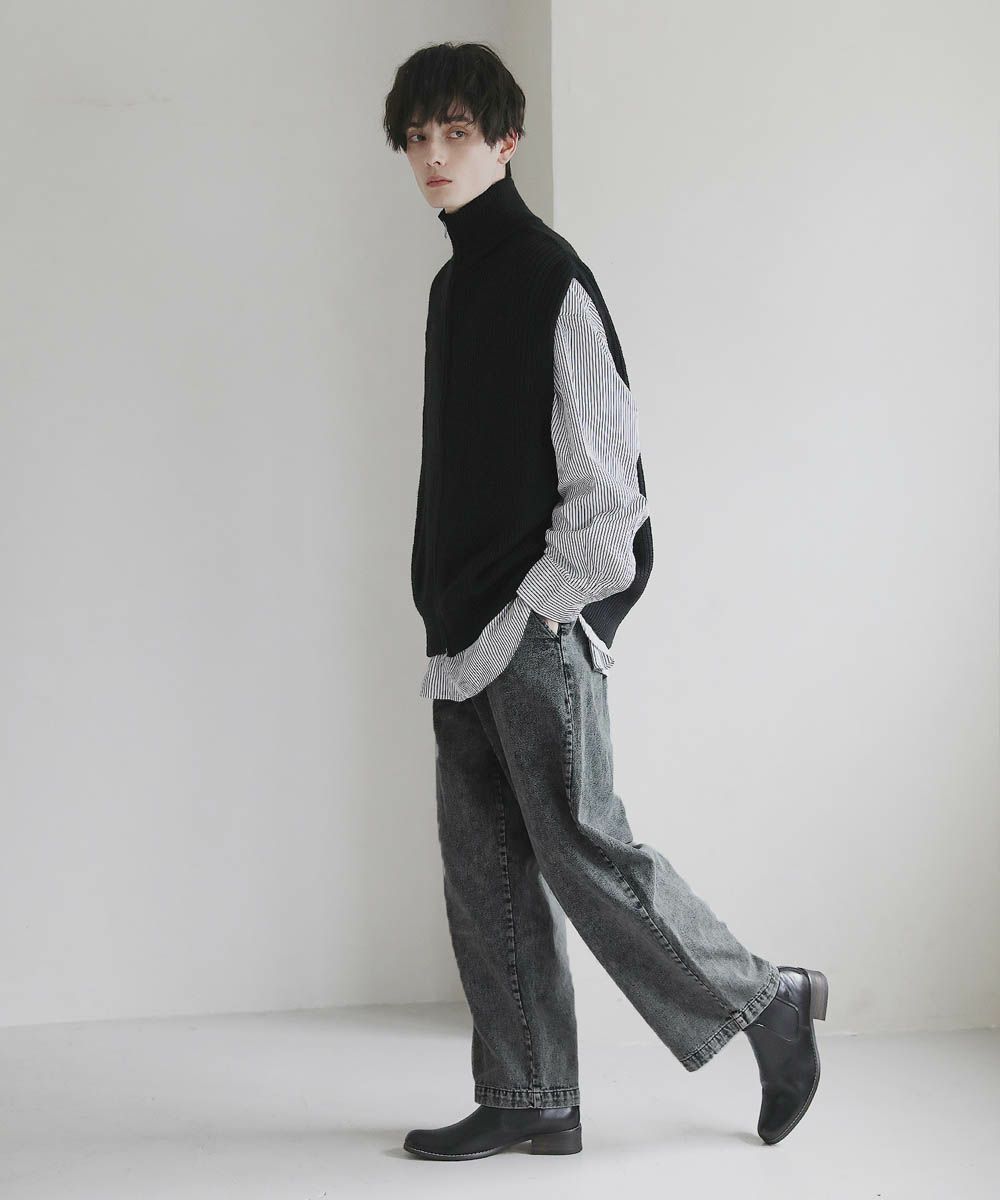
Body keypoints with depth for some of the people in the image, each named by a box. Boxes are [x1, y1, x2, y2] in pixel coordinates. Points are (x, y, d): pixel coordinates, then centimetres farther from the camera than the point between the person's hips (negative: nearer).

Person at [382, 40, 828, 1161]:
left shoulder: (550, 279, -8)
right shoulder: (452, 284, 18)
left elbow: (605, 485, -12)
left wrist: (522, 623, -14)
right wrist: (451, 628, 12)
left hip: (543, 627, -8)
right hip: (469, 636, 8)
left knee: (582, 849, -7)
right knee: (484, 867, 8)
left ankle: (769, 1002, 12)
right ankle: (528, 1100, 16)